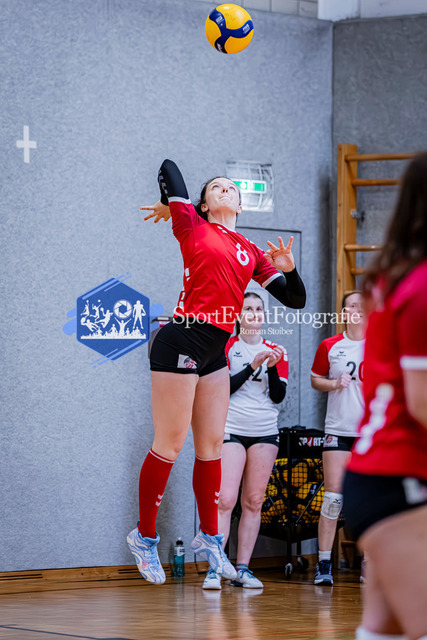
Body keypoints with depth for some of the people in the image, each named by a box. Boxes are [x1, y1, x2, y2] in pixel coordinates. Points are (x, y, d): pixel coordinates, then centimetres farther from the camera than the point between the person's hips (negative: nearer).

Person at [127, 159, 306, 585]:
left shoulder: (252, 253, 17)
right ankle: (144, 536, 7)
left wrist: (288, 269, -4)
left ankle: (209, 538, 21)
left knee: (211, 445, 10)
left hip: (215, 351, 6)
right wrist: (170, 207, 23)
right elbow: (168, 167, 8)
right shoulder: (193, 227, 2)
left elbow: (295, 299, 14)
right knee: (170, 444, -4)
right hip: (182, 341, -6)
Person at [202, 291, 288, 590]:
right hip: (232, 430, -3)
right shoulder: (226, 347, 2)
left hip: (265, 432, 3)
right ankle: (214, 569, -11)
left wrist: (273, 367, -13)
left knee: (253, 502, 3)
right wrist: (253, 366, -16)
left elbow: (279, 396, 2)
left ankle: (243, 569, 7)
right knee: (225, 500, -13)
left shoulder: (275, 351, 10)